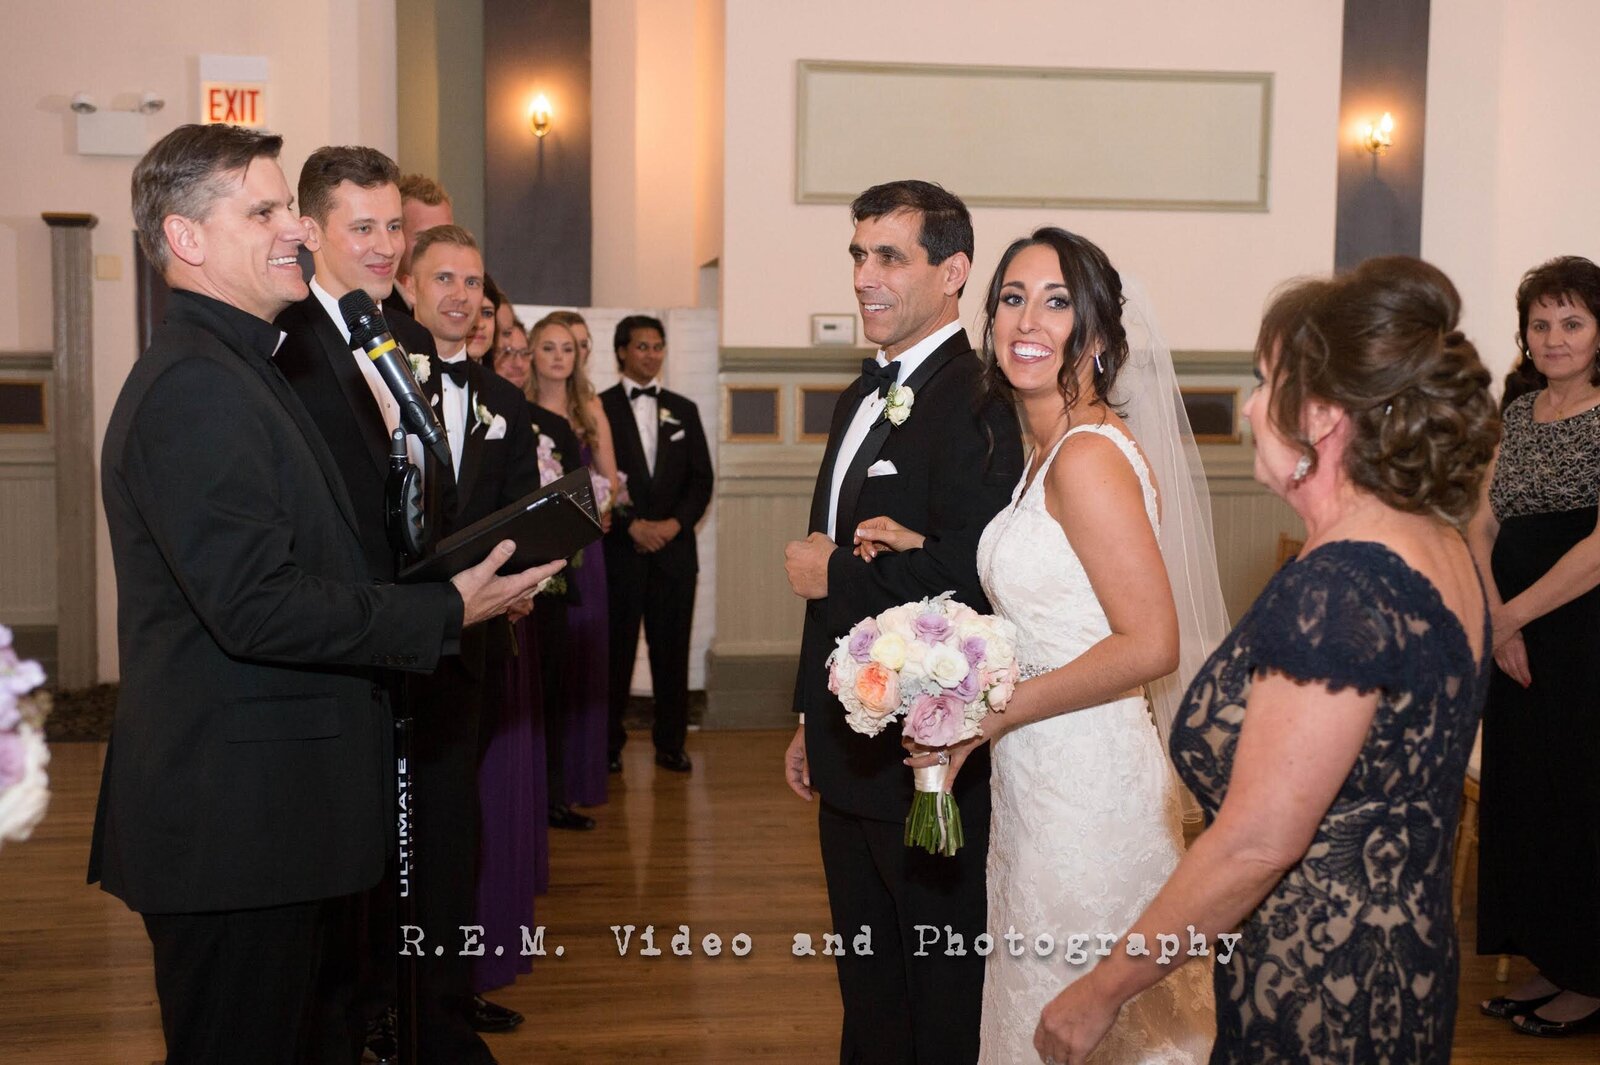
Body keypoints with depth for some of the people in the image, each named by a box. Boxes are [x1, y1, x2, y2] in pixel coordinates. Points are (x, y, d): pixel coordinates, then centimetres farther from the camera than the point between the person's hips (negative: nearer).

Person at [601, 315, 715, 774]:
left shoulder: (683, 409, 15)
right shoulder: (600, 408, 3)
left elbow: (701, 479, 11)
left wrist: (675, 523, -4)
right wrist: (633, 525, -11)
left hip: (674, 548, 3)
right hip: (620, 548, -3)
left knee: (671, 649, 4)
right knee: (616, 648, 0)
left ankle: (671, 743, 12)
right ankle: (609, 743, 10)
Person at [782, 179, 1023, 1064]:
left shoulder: (977, 402, -19)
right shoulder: (862, 397, 13)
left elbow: (965, 578, -30)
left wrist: (833, 575, -15)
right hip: (852, 754, 9)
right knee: (866, 983, 22)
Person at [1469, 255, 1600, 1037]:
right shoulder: (1517, 415, 10)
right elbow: (1481, 525, 6)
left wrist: (1512, 614, -15)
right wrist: (1496, 620, -7)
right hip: (1513, 637, 7)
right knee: (1520, 793, 12)